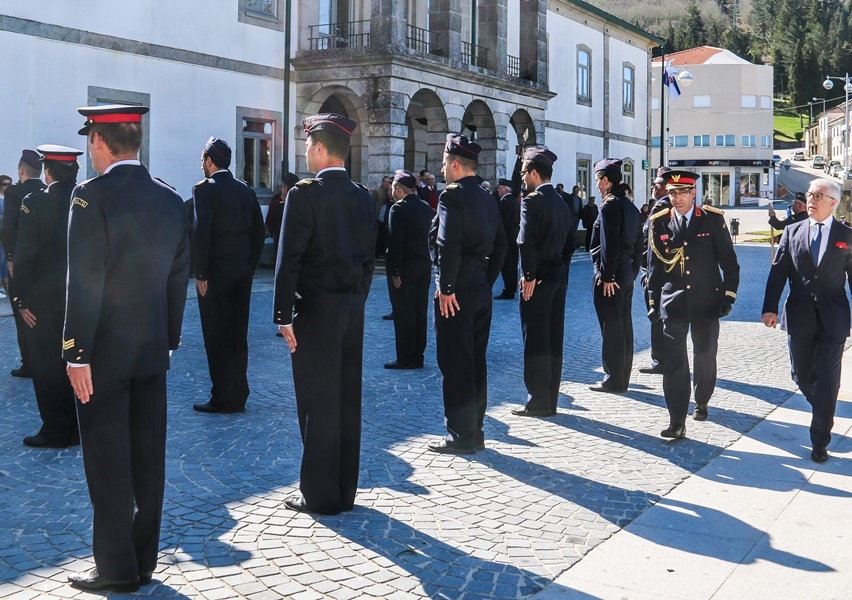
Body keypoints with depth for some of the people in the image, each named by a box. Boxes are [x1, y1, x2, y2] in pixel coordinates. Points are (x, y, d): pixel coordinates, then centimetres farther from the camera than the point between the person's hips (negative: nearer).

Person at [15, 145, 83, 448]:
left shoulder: (35, 203, -12)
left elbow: (25, 255, -13)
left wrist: (22, 299, -7)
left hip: (45, 300, -4)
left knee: (47, 366, 6)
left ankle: (56, 431, 11)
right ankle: (78, 429, 20)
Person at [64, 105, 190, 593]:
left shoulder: (92, 195, -14)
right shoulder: (171, 200, 5)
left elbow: (85, 282, -17)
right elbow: (179, 278, 9)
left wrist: (76, 353, -13)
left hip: (104, 352, -6)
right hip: (153, 351, 6)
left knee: (108, 463, 3)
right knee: (148, 458, 11)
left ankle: (116, 568, 10)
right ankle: (144, 562, 21)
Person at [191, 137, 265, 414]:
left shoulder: (205, 189, -10)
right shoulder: (246, 190, 9)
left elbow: (201, 233, -18)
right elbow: (259, 232, 10)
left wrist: (200, 273, -12)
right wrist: (249, 266, 14)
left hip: (216, 272, -6)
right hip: (242, 272, 6)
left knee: (216, 336, 0)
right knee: (238, 334, 11)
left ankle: (223, 399, 3)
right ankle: (239, 396, 17)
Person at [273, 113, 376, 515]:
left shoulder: (305, 194, -12)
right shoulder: (363, 197, 8)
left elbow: (289, 259, -15)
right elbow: (368, 259, 11)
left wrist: (284, 316, -12)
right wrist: (356, 303, 17)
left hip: (316, 312, -6)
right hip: (352, 311, 7)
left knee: (318, 403, 0)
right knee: (347, 400, 11)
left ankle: (320, 494, 7)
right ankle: (345, 490, 20)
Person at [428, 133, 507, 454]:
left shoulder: (453, 194, -13)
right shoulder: (487, 198, 13)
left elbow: (448, 245, -23)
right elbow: (500, 244, 16)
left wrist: (445, 287, -18)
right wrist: (487, 281, 18)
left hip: (456, 293, -8)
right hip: (481, 291, 8)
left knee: (454, 364, -1)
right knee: (475, 361, 13)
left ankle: (461, 436, 4)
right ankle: (475, 431, 20)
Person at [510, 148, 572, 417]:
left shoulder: (532, 201, -13)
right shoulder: (562, 203, 13)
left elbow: (527, 241, -22)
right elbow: (569, 242, 16)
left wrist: (529, 276, -16)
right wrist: (559, 267, 17)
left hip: (539, 277, -8)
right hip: (560, 276, 8)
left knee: (535, 340, -3)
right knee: (553, 339, 11)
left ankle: (538, 402, 0)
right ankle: (550, 400, 17)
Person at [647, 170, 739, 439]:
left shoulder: (713, 219, -3)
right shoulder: (659, 223, 1)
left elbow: (728, 260, 1)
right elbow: (654, 265, 7)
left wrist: (729, 294, -4)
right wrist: (654, 301, 6)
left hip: (707, 302, 0)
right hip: (673, 303, 0)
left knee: (705, 356, 13)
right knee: (674, 362, -5)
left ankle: (701, 402, 37)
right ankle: (677, 422, -5)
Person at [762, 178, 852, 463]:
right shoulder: (792, 232, 5)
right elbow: (778, 272, 1)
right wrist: (770, 308, -9)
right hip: (799, 317, 2)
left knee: (827, 381, -1)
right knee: (801, 374, 13)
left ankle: (820, 441, 7)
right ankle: (824, 410, 42)